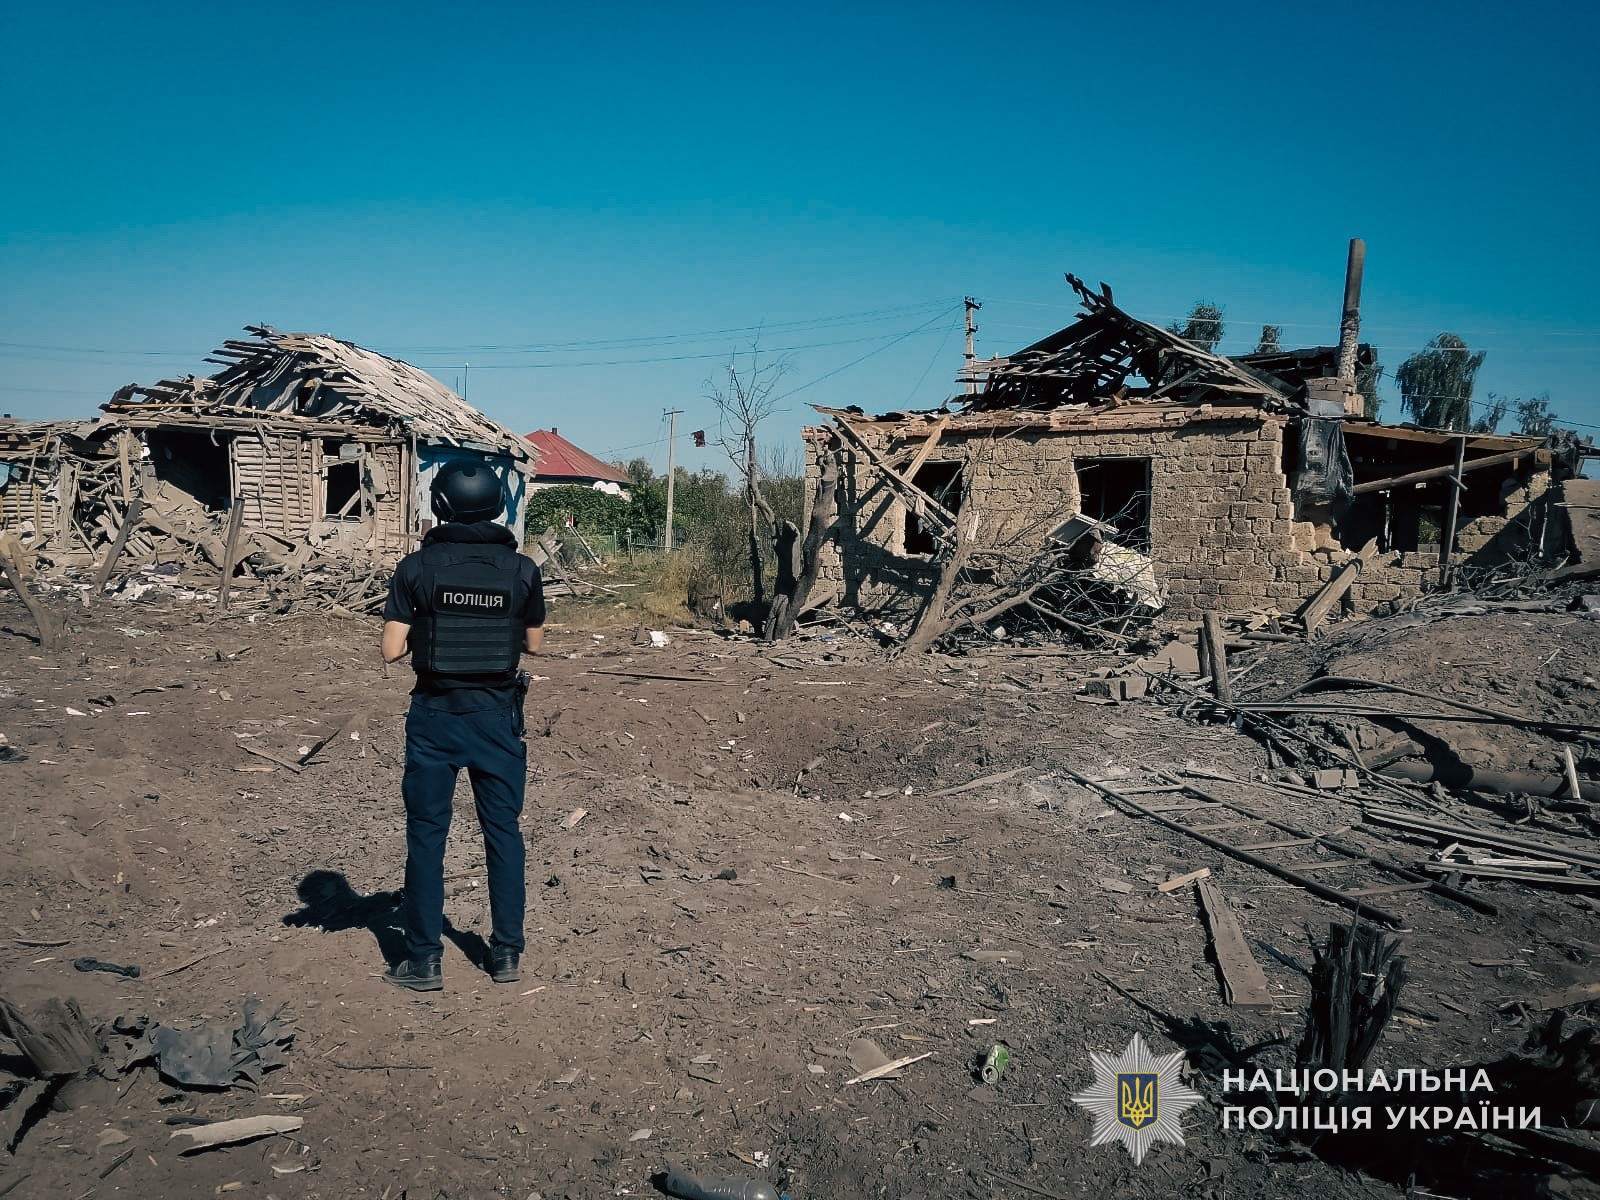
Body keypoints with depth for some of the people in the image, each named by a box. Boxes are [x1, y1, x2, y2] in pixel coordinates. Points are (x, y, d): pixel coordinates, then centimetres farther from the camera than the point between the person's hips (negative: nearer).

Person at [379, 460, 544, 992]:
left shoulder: (417, 568, -8)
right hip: (497, 715, 1)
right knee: (503, 832, 13)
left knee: (426, 835, 10)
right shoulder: (522, 569, -5)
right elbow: (534, 644, 6)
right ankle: (507, 952, 21)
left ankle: (424, 960, 17)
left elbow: (392, 650, -9)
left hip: (435, 716, -1)